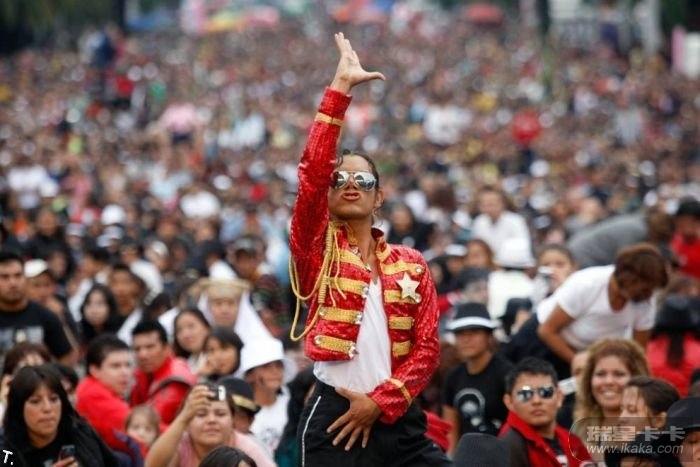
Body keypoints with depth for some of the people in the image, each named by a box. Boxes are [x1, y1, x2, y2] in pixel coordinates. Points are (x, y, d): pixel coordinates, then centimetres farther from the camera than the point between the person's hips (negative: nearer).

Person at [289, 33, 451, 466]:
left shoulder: (411, 264, 10)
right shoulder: (316, 250, 2)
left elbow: (427, 349, 5)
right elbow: (312, 173, -13)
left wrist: (380, 402, -9)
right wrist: (341, 89, -14)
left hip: (399, 420, 3)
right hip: (335, 417, -3)